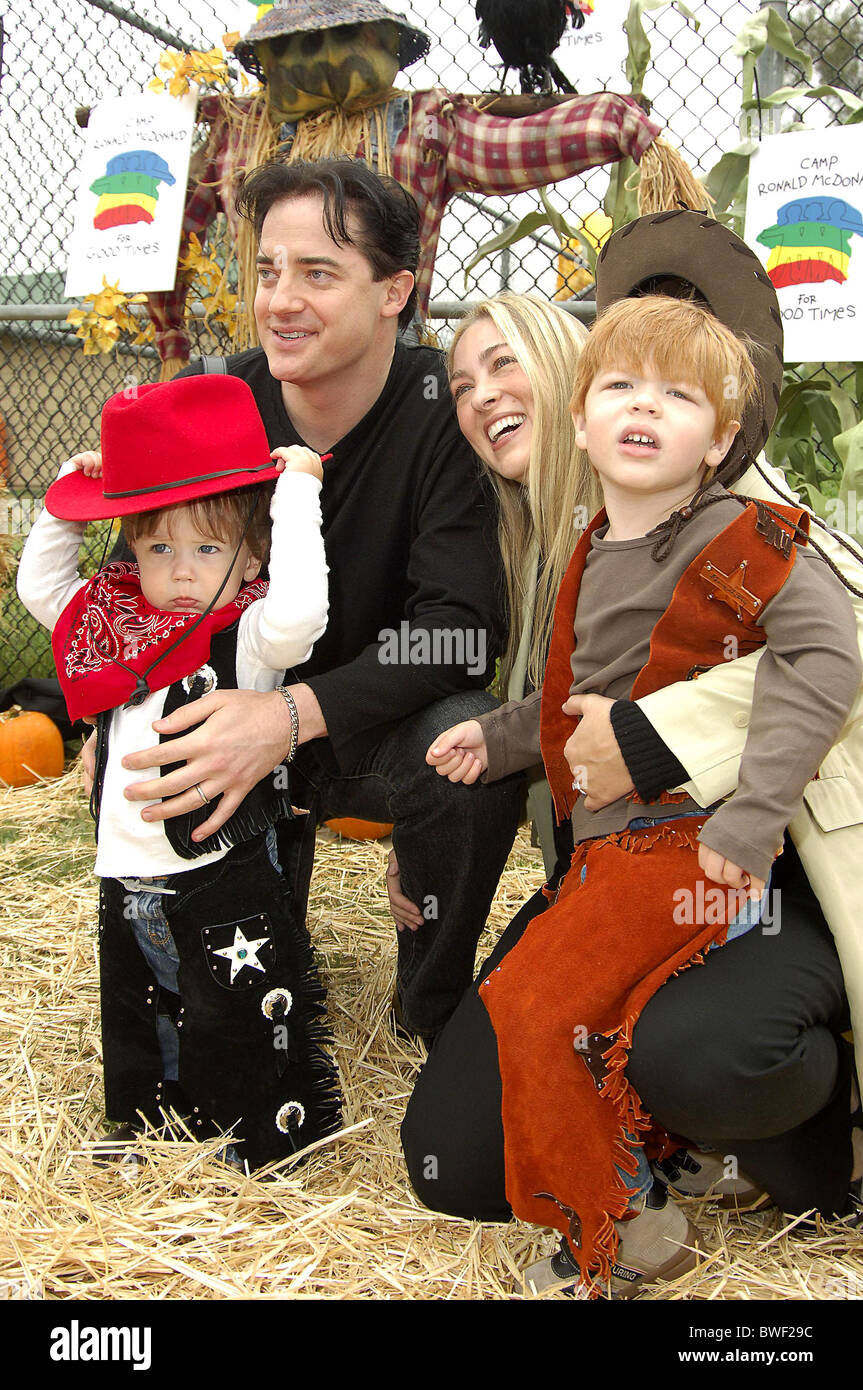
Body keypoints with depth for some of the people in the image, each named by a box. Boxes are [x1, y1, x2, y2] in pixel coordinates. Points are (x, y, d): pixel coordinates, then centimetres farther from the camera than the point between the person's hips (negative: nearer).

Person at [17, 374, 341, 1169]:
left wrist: (296, 493, -29)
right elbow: (39, 584, 19)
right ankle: (149, 1123, 47)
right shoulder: (119, 623, 6)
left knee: (234, 1028, 7)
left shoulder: (249, 637, -15)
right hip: (127, 883, 7)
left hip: (222, 886, -7)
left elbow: (298, 613, -37)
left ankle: (271, 1136, 29)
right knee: (138, 1021, 25)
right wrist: (67, 502, 7)